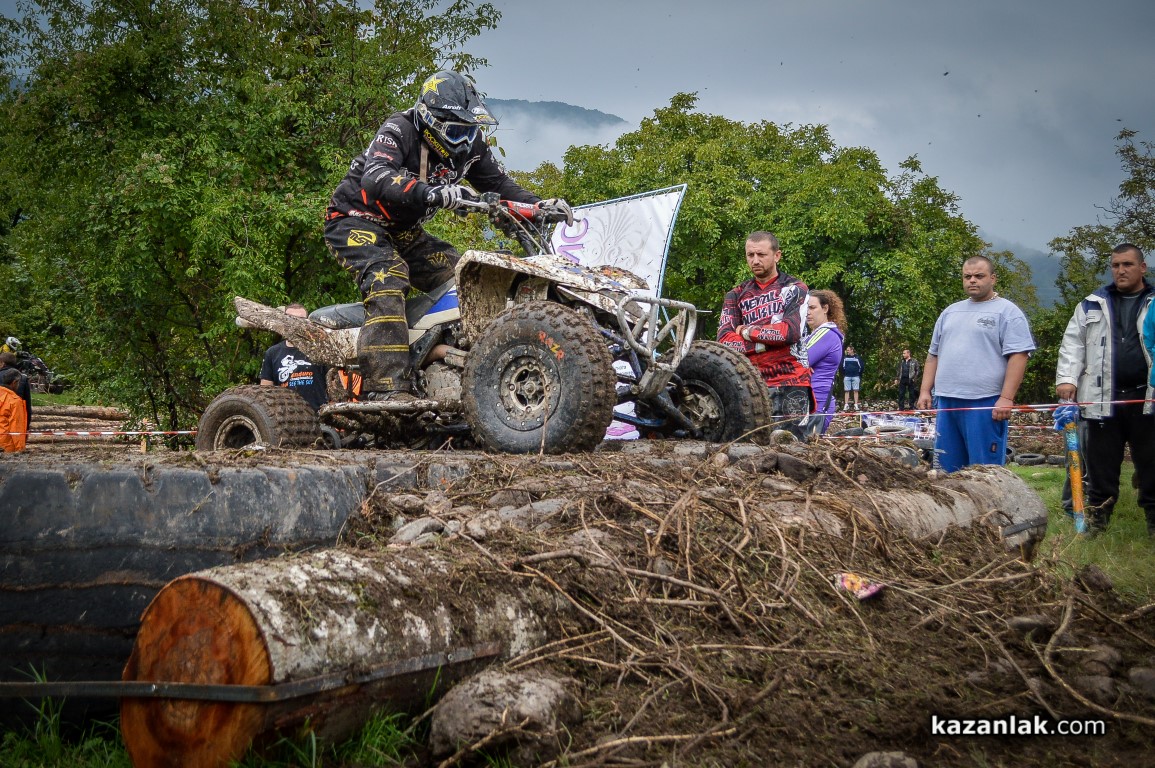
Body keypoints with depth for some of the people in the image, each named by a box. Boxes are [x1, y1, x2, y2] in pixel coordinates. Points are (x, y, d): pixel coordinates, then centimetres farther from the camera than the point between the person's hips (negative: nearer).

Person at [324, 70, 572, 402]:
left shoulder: (471, 145, -2)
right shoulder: (398, 131, -23)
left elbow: (500, 185, 7)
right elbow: (374, 178, -40)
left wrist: (541, 205, -11)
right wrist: (432, 192, -56)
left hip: (403, 231, 8)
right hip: (356, 219, -8)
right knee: (388, 279, -32)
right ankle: (387, 388, -40)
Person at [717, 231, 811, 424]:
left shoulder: (794, 289, 8)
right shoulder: (736, 295, 16)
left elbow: (791, 331, -9)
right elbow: (725, 340, 2)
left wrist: (748, 332, 0)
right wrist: (765, 343, -8)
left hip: (791, 381, -2)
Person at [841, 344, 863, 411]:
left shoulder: (857, 357, 1)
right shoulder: (845, 358, 7)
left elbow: (862, 367, 7)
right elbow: (842, 367, 15)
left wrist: (859, 374, 7)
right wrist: (844, 374, 9)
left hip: (855, 376, -2)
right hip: (847, 377, 2)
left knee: (856, 391, 0)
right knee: (846, 391, 0)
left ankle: (856, 405, 1)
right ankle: (846, 405, 1)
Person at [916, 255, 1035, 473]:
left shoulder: (1007, 312, -1)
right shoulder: (950, 312, 19)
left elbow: (1018, 356, -9)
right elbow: (934, 355, 22)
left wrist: (1006, 398, -17)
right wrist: (925, 391, 12)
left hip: (986, 404, -6)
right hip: (947, 402, 6)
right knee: (946, 468, 9)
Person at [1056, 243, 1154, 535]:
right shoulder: (1093, 305, 12)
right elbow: (1073, 343, 8)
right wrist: (1067, 378, -6)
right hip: (1103, 399, 1)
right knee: (1101, 463, 6)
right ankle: (1098, 515, 15)